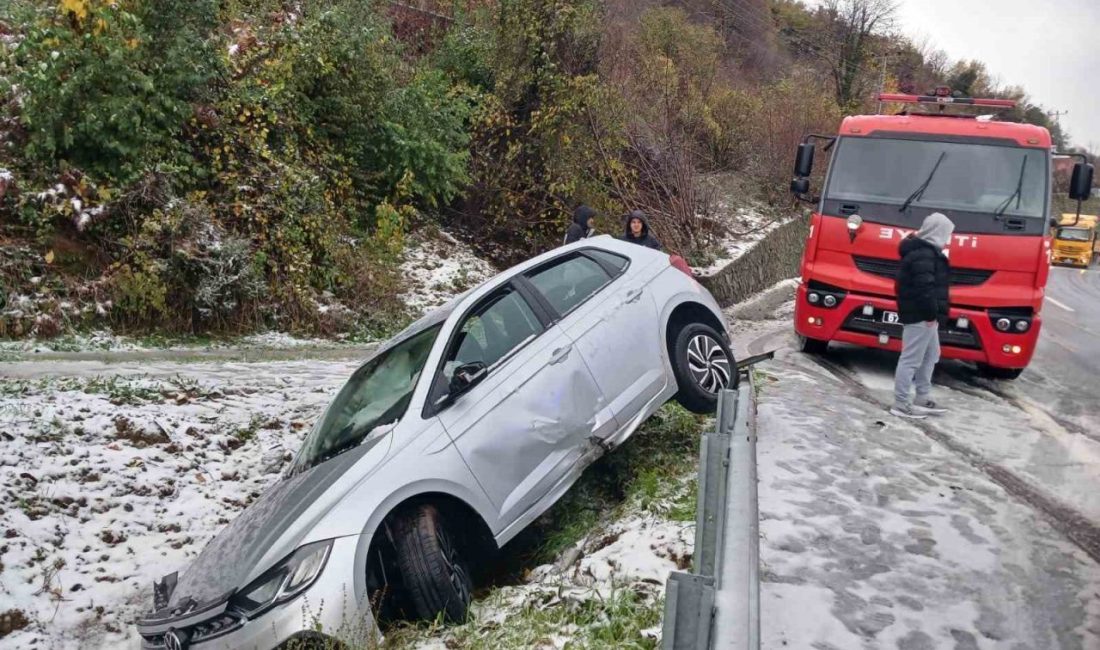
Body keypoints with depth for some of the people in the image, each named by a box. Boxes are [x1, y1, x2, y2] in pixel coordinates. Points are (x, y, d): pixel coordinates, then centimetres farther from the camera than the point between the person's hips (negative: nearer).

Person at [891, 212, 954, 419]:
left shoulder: (925, 250, 16)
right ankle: (901, 404, -2)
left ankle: (923, 399, 29)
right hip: (920, 316, -11)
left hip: (923, 315, 11)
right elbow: (924, 288, -26)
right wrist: (931, 314, -21)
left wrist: (932, 314, 19)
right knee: (911, 360, -7)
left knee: (930, 356, 20)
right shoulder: (923, 255, -19)